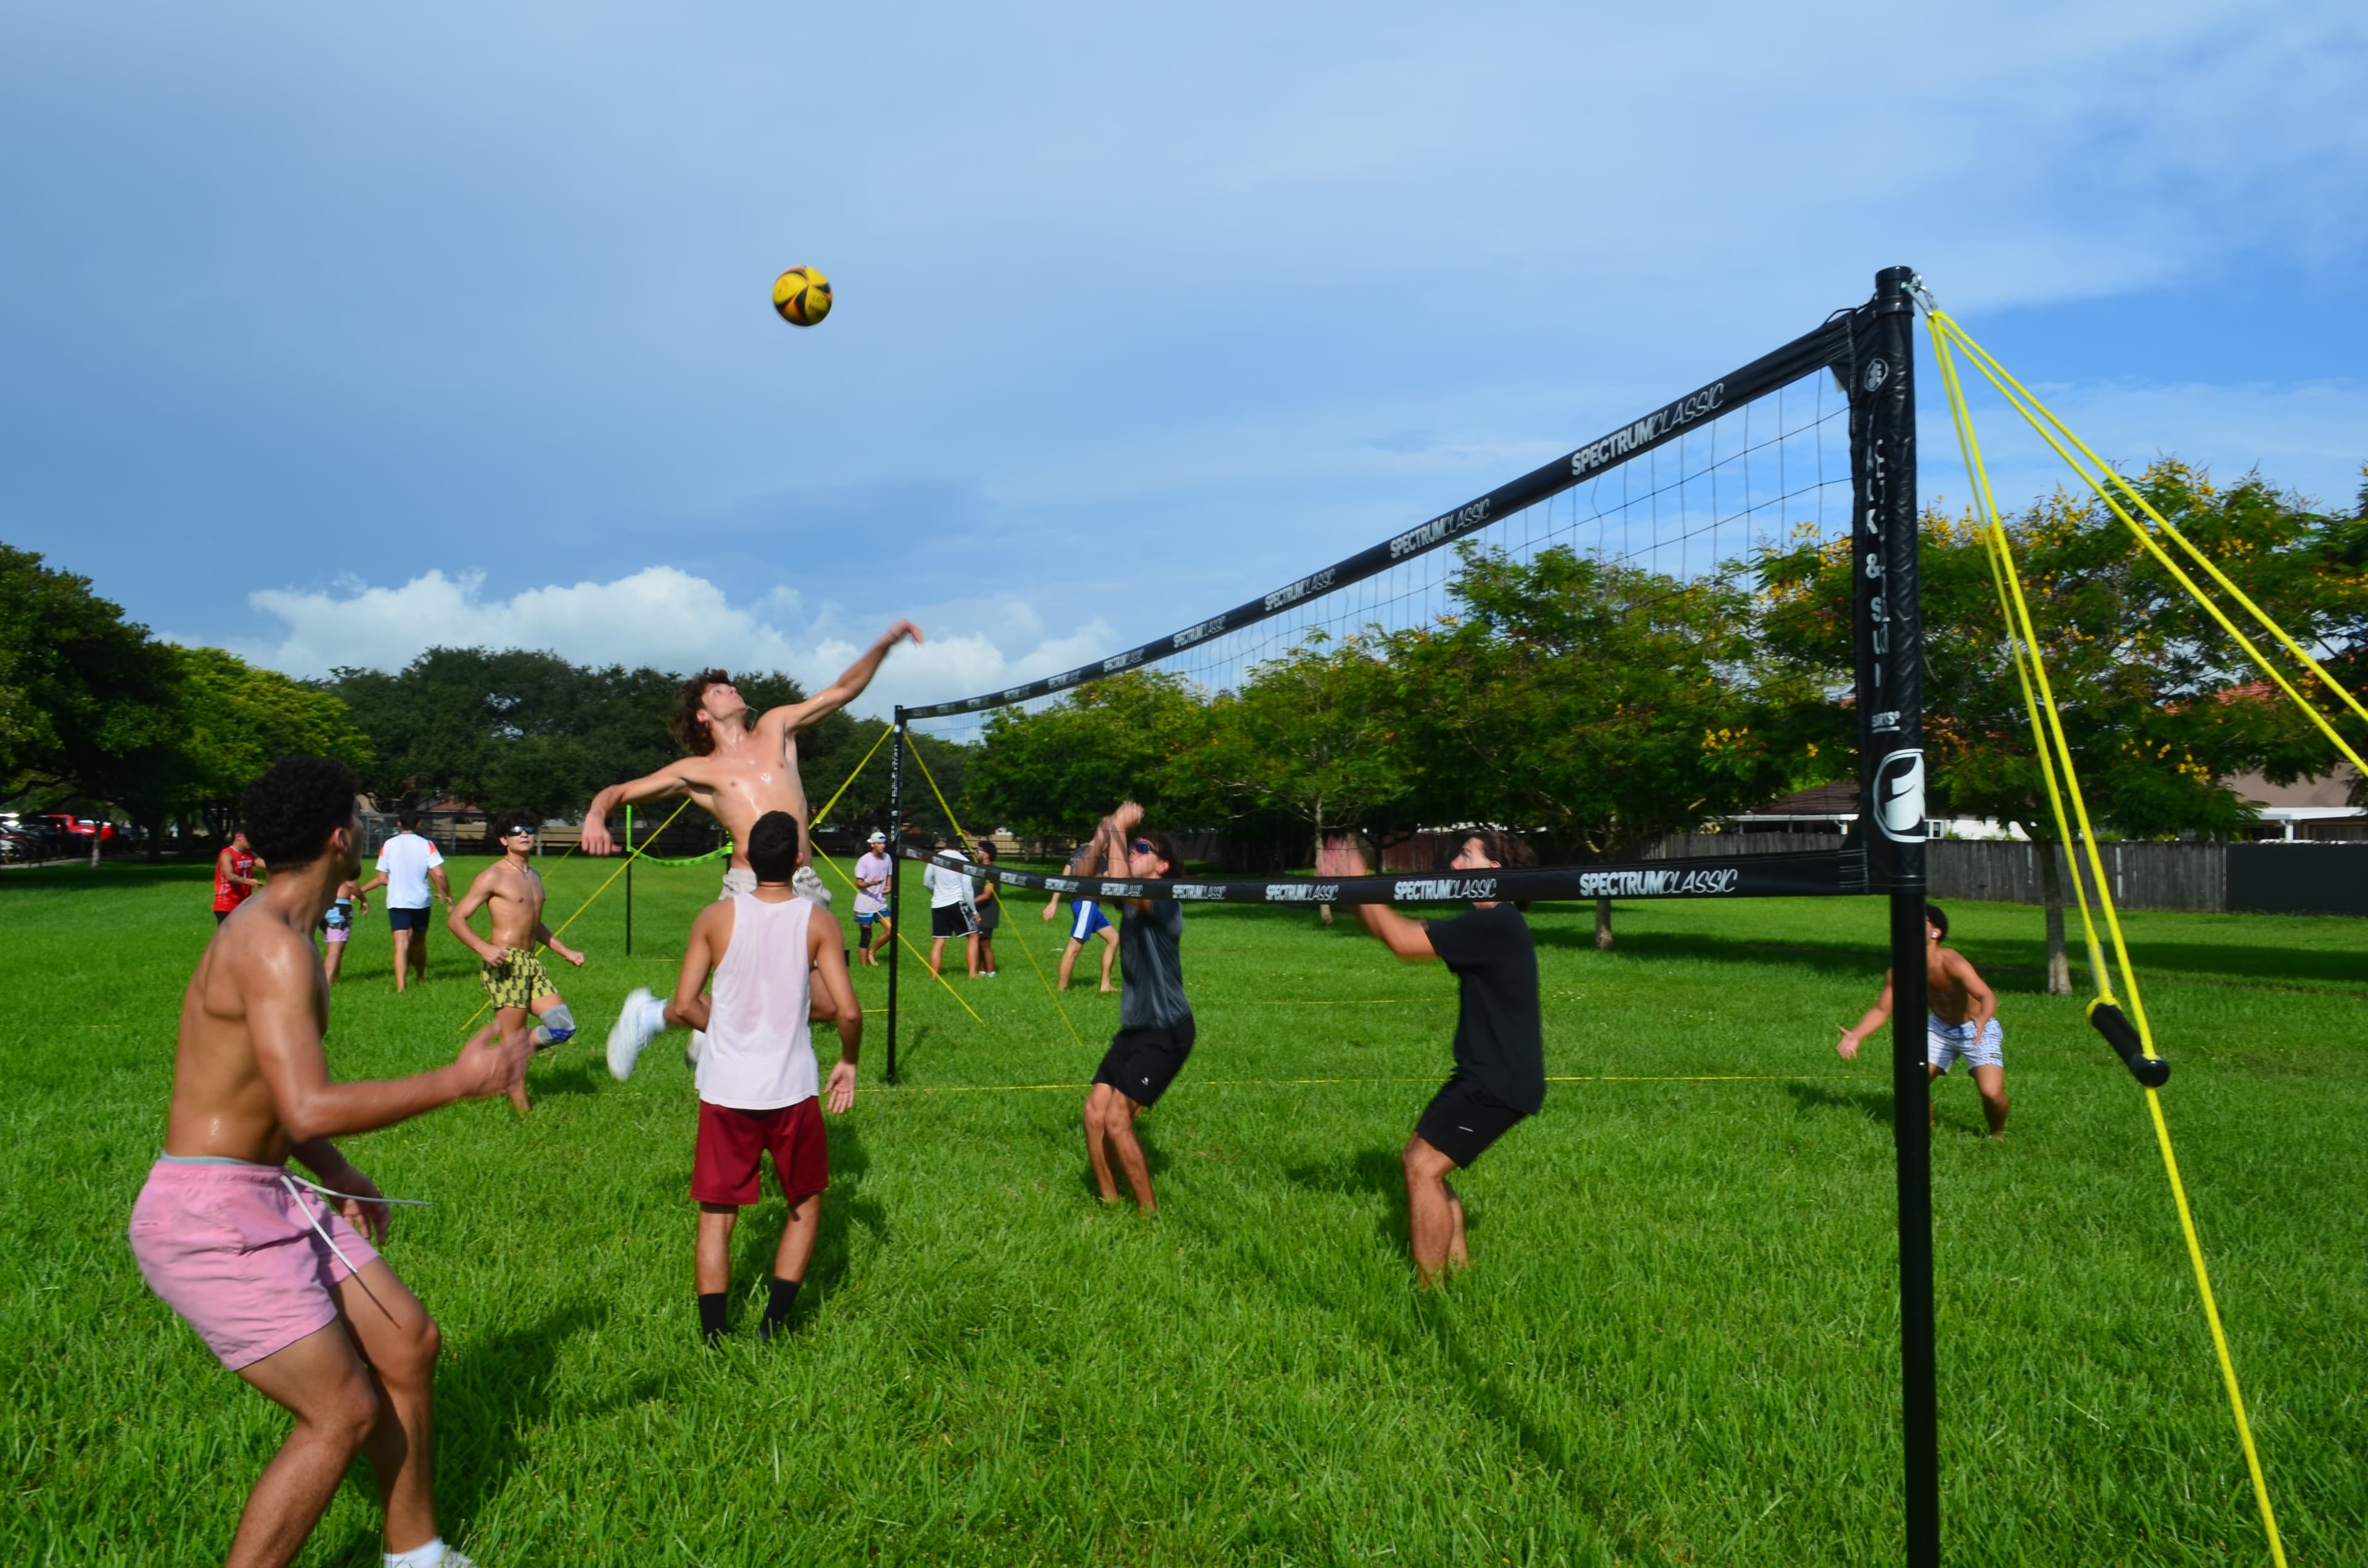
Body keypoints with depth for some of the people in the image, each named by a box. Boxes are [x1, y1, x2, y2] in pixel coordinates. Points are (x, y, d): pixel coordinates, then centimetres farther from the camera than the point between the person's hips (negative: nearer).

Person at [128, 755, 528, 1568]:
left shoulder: (274, 932, 11)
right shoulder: (273, 947, -22)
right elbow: (309, 1110, -31)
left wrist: (334, 1174, 12)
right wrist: (458, 1080, -24)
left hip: (270, 1199, 10)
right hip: (209, 1220, -10)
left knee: (409, 1341, 13)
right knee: (345, 1414, -6)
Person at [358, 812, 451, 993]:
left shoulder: (388, 845, 2)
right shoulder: (426, 845, -2)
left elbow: (382, 879, 2)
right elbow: (439, 875, -12)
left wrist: (360, 890, 16)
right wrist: (445, 894, 2)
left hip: (396, 902, 0)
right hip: (420, 901, 0)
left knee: (401, 944, -7)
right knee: (419, 941, 19)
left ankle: (400, 985, -19)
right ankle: (421, 977, 36)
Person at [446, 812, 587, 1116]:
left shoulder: (535, 876, 18)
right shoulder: (493, 877, -6)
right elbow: (456, 918, -10)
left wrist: (565, 951, 27)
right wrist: (484, 948, -25)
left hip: (532, 963, 8)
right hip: (506, 964, -8)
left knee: (563, 1027, 1)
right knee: (514, 1039, -6)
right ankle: (522, 1108, 1)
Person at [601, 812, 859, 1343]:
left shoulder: (717, 917, -5)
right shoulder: (818, 921, -7)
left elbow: (684, 1006, -5)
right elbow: (847, 1011, -14)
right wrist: (849, 1062, 5)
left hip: (725, 1091, 1)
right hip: (791, 1090, -1)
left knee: (716, 1216, 13)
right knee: (805, 1206, 19)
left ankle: (714, 1340, 12)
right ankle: (773, 1329, 16)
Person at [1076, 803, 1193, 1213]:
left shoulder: (1165, 902, -17)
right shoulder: (1131, 898, 8)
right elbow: (1082, 882, 7)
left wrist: (1120, 829, -24)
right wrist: (1103, 836, -6)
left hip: (1167, 1032, -8)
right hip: (1134, 1027, 8)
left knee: (1116, 1120, -12)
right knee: (1094, 1111, 3)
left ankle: (1150, 1213, 1)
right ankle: (1110, 1203, 17)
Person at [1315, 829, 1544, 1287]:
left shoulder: (1495, 925, -21)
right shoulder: (1486, 923, 11)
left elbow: (1405, 942, -22)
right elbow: (1406, 932, 11)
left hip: (1501, 1080, -10)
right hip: (1485, 1073, 10)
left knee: (1423, 1167, -10)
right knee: (1420, 1162, 13)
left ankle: (1428, 1291, -3)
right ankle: (1460, 1271, 23)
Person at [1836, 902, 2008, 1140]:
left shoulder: (1950, 963, -30)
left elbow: (1988, 997, -41)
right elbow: (1881, 1009, -6)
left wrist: (1982, 1020, -63)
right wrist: (1855, 1036, -22)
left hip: (1977, 1030, -4)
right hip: (1939, 1028, 5)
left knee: (1991, 1092, -20)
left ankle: (1997, 1134, 14)